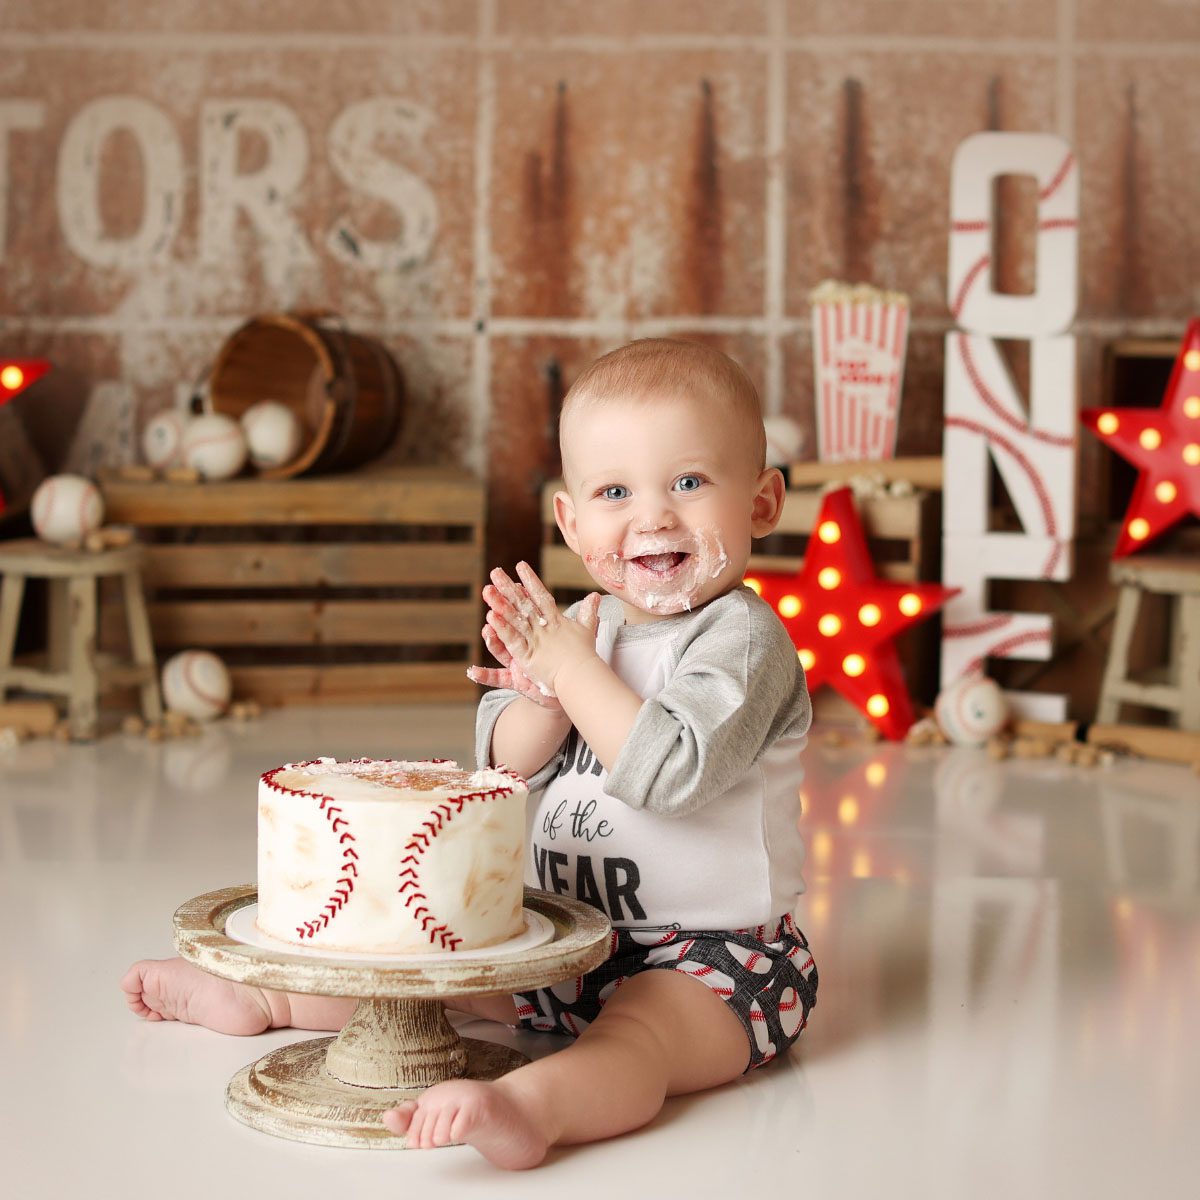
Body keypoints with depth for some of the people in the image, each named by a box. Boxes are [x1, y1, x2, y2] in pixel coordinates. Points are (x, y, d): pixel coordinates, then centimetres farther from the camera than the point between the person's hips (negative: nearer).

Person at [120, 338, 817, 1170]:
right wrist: (544, 701, -17)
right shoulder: (583, 625, 6)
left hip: (716, 952, -8)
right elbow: (503, 769, 4)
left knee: (636, 1033, -36)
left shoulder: (743, 639, -15)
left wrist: (574, 668, -22)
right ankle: (262, 993, 26)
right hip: (570, 932, 8)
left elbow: (670, 771, -30)